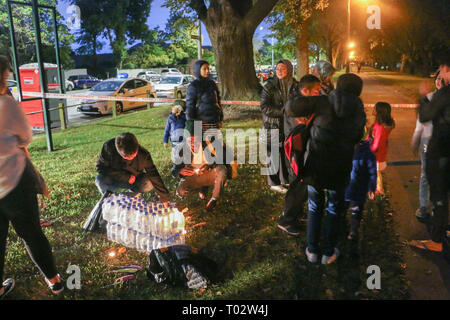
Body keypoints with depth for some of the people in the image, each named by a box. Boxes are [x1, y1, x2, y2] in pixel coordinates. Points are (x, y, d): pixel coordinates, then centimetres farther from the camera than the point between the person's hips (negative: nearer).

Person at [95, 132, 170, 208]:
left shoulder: (143, 155, -27)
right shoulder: (109, 147, -27)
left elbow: (154, 175, -23)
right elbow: (101, 167, -20)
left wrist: (164, 198, -22)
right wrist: (126, 177, -27)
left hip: (134, 180, 1)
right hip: (117, 179, 0)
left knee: (150, 184, -29)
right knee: (99, 180, -30)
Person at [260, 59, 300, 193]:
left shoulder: (295, 85, 4)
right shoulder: (270, 85, -8)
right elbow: (264, 107, -14)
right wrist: (282, 111, -19)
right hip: (273, 125, -4)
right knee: (274, 153, 0)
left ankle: (286, 178, 26)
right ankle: (274, 183, 12)